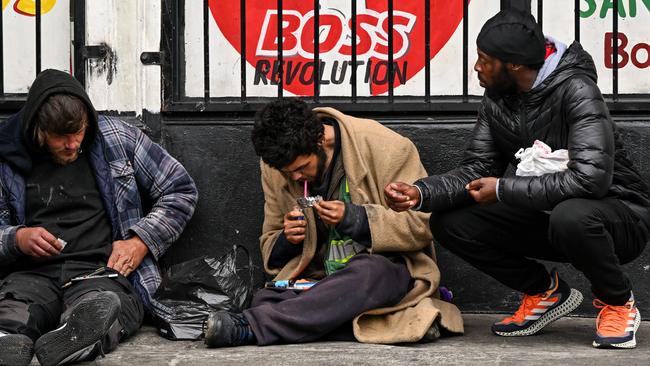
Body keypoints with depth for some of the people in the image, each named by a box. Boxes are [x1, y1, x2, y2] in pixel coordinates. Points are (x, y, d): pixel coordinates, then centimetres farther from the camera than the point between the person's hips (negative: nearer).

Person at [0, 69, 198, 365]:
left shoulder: (116, 138, 11)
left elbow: (181, 190, 15)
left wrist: (141, 242, 1)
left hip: (102, 271, 0)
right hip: (31, 273, 1)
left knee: (96, 309, -42)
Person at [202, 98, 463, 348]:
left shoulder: (386, 148, -10)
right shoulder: (274, 168, 4)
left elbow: (421, 226, -10)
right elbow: (270, 250, 15)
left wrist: (353, 218, -21)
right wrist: (287, 239, -10)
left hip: (387, 268, -4)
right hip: (319, 279, 4)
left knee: (368, 271, -40)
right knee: (266, 300, -28)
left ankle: (250, 327, -44)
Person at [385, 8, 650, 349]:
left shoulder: (574, 90, -23)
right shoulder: (497, 101, -1)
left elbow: (590, 178, -34)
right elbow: (475, 171, 0)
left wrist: (503, 190, -26)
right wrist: (419, 193, -20)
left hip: (618, 215, -7)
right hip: (547, 216, 7)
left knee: (570, 215, -41)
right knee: (449, 223, -7)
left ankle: (617, 302, -9)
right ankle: (544, 291, 10)